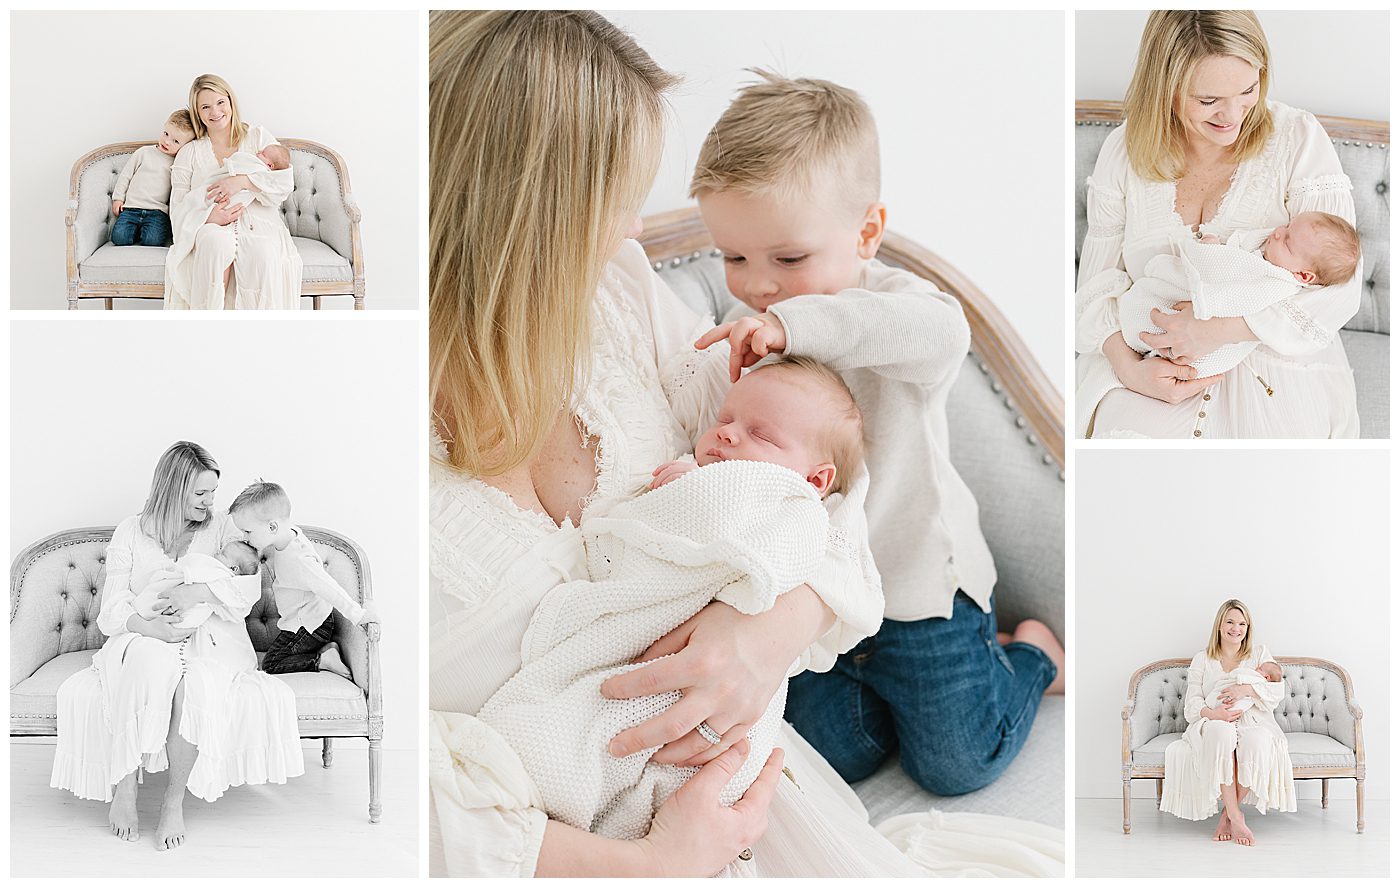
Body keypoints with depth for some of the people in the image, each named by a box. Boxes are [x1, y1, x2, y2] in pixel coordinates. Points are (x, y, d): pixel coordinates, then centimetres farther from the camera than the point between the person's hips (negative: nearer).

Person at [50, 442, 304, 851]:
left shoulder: (221, 529, 12)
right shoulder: (130, 532, 10)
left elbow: (246, 594, -2)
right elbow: (111, 610, 0)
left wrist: (199, 592, -20)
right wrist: (150, 626, -21)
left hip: (209, 640, 0)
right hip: (143, 638, 0)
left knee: (192, 680, -36)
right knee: (152, 662, -38)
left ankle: (175, 799, -25)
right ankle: (125, 785, -29)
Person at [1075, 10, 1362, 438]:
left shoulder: (1297, 138, -7)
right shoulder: (1123, 150, 1)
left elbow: (1340, 288, -12)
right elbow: (1099, 279, 2)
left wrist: (1220, 329, -25)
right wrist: (1129, 367, -19)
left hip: (1277, 368, -1)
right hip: (1158, 366, 2)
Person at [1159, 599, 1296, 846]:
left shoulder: (1260, 654, 20)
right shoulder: (1201, 661, 18)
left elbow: (1277, 691, 4)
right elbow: (1192, 704, 5)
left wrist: (1247, 689, -16)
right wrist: (1212, 713, -19)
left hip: (1253, 721, 1)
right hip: (1213, 723, 0)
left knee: (1257, 742, -39)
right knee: (1222, 733, -41)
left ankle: (1228, 815, -23)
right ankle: (1236, 817, -37)